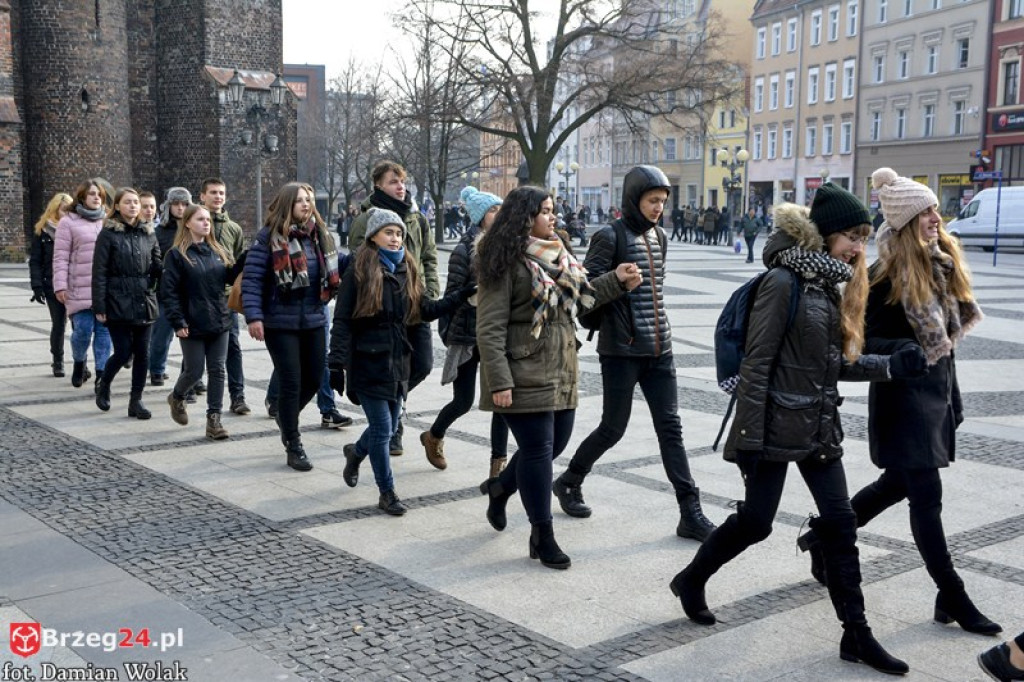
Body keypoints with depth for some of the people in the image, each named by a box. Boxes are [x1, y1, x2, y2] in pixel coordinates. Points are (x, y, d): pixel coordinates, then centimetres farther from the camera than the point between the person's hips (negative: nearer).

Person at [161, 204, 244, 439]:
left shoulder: (218, 251, 10)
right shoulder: (177, 254, -7)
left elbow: (231, 276, 6)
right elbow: (168, 291, -10)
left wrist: (245, 259, -11)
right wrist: (177, 322, -17)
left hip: (219, 322, 5)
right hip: (193, 325, -5)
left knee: (217, 370, 3)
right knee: (194, 371, 4)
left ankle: (214, 418, 9)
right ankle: (176, 398, 35)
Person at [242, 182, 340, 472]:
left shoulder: (319, 234, 7)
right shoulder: (269, 237, -10)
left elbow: (337, 266, 20)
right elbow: (251, 278, -13)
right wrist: (253, 316, -22)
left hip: (313, 320, 6)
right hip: (281, 323, -6)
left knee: (314, 379, 13)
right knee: (291, 382, -1)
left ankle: (286, 416, 44)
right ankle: (293, 447, 13)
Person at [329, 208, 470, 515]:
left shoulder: (406, 270, 9)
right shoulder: (359, 271, -8)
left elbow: (427, 309, 10)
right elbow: (342, 321, -9)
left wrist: (463, 295, 0)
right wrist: (337, 364, -14)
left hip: (398, 361, 6)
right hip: (368, 362, -6)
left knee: (388, 426, 15)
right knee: (382, 429, -3)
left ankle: (356, 452, 46)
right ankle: (387, 493, 12)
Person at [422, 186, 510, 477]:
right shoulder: (464, 251, -9)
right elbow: (453, 296, -9)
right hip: (469, 335, -4)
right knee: (464, 401, 6)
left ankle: (498, 465, 4)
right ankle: (433, 437, 36)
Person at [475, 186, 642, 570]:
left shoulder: (556, 255, 13)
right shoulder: (507, 262, -12)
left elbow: (581, 294, 23)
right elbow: (490, 328, -15)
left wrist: (617, 282, 10)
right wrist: (499, 382, -20)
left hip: (561, 372, 8)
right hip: (525, 375, -8)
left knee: (556, 442, 15)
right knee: (538, 449, -2)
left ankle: (500, 487, 40)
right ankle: (542, 535, 12)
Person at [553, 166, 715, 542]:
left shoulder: (657, 235, 11)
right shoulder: (611, 237, -10)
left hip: (659, 349, 6)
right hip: (622, 351, -6)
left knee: (671, 429, 4)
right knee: (613, 428, 4)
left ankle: (691, 514, 5)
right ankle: (569, 482, 29)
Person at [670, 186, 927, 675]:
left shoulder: (828, 283, 9)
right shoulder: (784, 281, -16)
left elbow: (835, 363, 13)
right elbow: (756, 364, -18)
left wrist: (893, 366, 2)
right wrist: (748, 438, -20)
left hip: (820, 428, 8)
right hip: (777, 427, -8)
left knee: (840, 524, 8)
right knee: (755, 521, 2)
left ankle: (856, 635, 17)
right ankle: (691, 581, 27)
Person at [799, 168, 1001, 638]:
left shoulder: (944, 268, 8)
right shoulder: (886, 277, -15)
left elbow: (945, 337, 15)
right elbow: (868, 341, -14)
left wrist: (953, 397, 17)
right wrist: (903, 352, -33)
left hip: (936, 392, 9)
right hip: (904, 396, -9)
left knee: (897, 484, 18)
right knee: (927, 496, -3)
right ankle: (952, 598, 8)